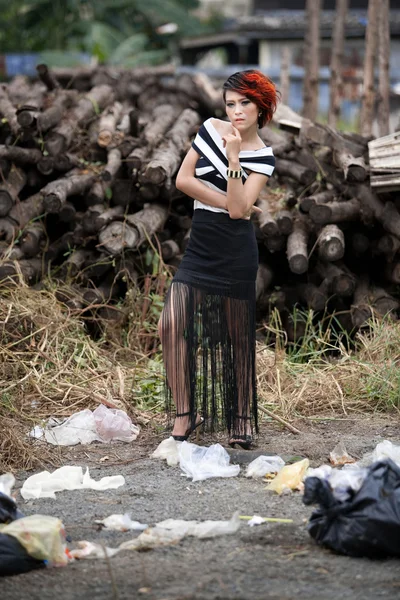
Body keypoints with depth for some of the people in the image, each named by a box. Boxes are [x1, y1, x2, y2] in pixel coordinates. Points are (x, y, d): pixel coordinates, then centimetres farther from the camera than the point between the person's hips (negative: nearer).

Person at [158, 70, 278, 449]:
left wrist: (233, 158, -18)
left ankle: (241, 420, 16)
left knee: (237, 336, 4)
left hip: (235, 251, -3)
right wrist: (227, 203, -7)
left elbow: (239, 209, -14)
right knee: (171, 324, -13)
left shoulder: (262, 157, -2)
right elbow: (183, 179, 0)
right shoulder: (211, 129, 8)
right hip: (199, 247, 3)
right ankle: (185, 413, -5)